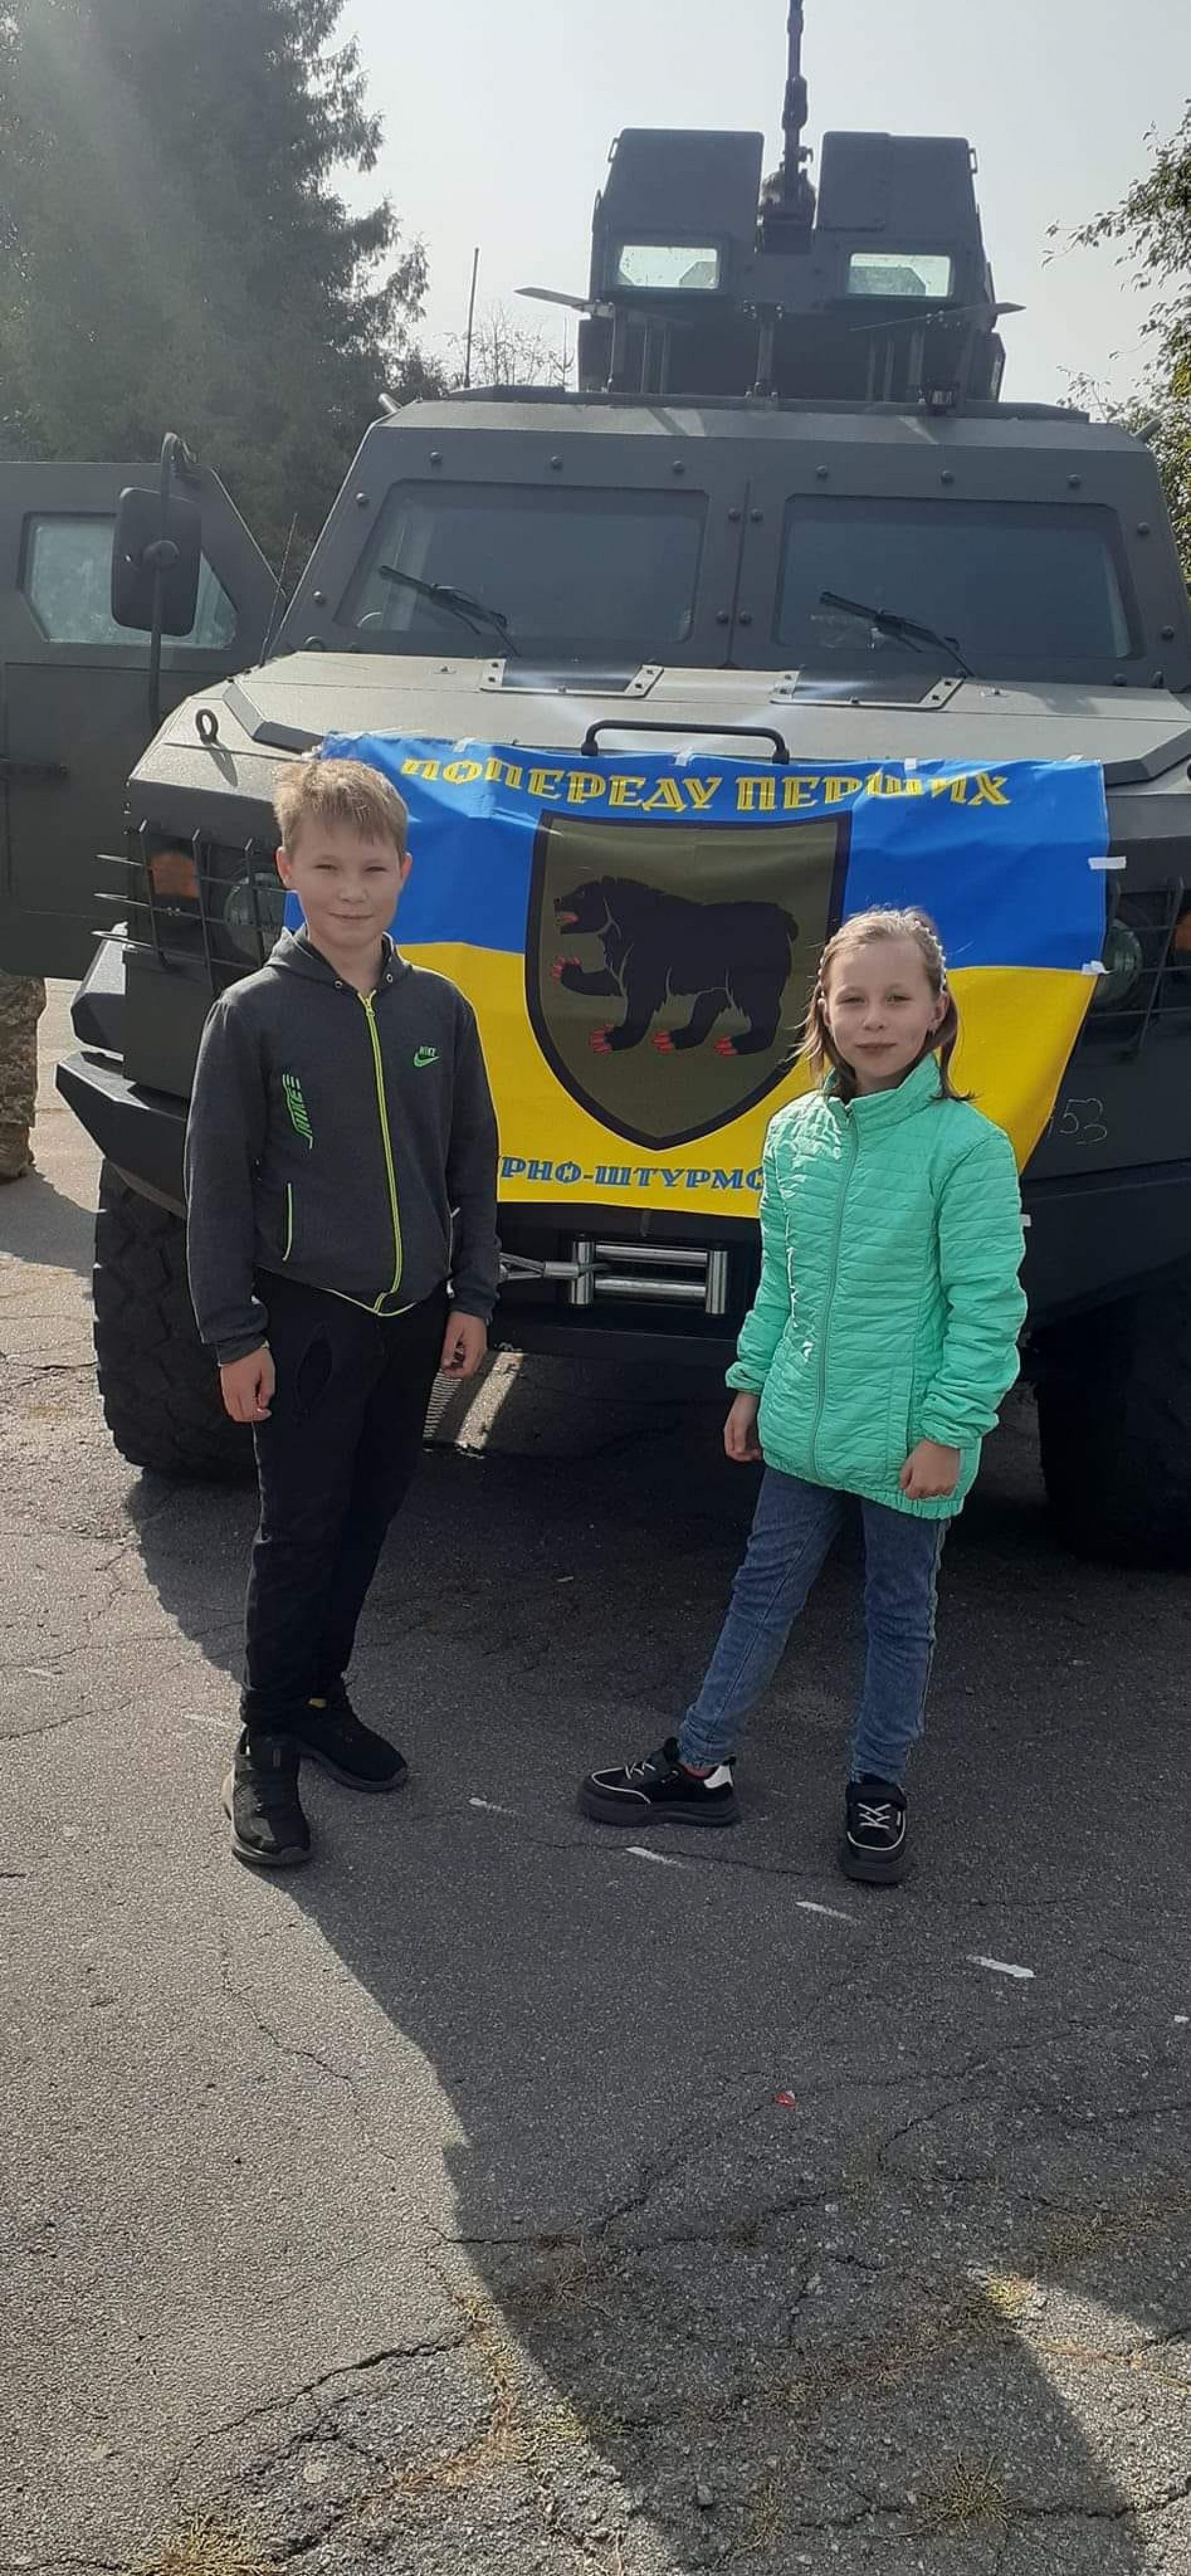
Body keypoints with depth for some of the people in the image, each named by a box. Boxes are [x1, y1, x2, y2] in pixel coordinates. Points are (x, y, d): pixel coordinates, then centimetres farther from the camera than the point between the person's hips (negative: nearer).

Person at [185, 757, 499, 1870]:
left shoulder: (439, 1009, 1)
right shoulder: (253, 1015, -10)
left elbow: (472, 1162, 8)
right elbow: (217, 1182, -8)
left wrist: (472, 1297, 5)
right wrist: (233, 1333, -10)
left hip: (412, 1317, 4)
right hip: (304, 1317, -4)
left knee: (366, 1521, 14)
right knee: (297, 1534, 1)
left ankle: (320, 1694, 31)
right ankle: (265, 1745, 13)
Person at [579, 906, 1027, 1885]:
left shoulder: (968, 1146, -15)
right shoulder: (796, 1132, 2)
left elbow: (988, 1305, -14)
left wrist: (948, 1430, -16)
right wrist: (753, 1383, 12)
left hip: (908, 1439, -5)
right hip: (803, 1425, 5)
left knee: (900, 1614, 13)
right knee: (765, 1592, 16)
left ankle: (878, 1788, 28)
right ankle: (699, 1766, 27)